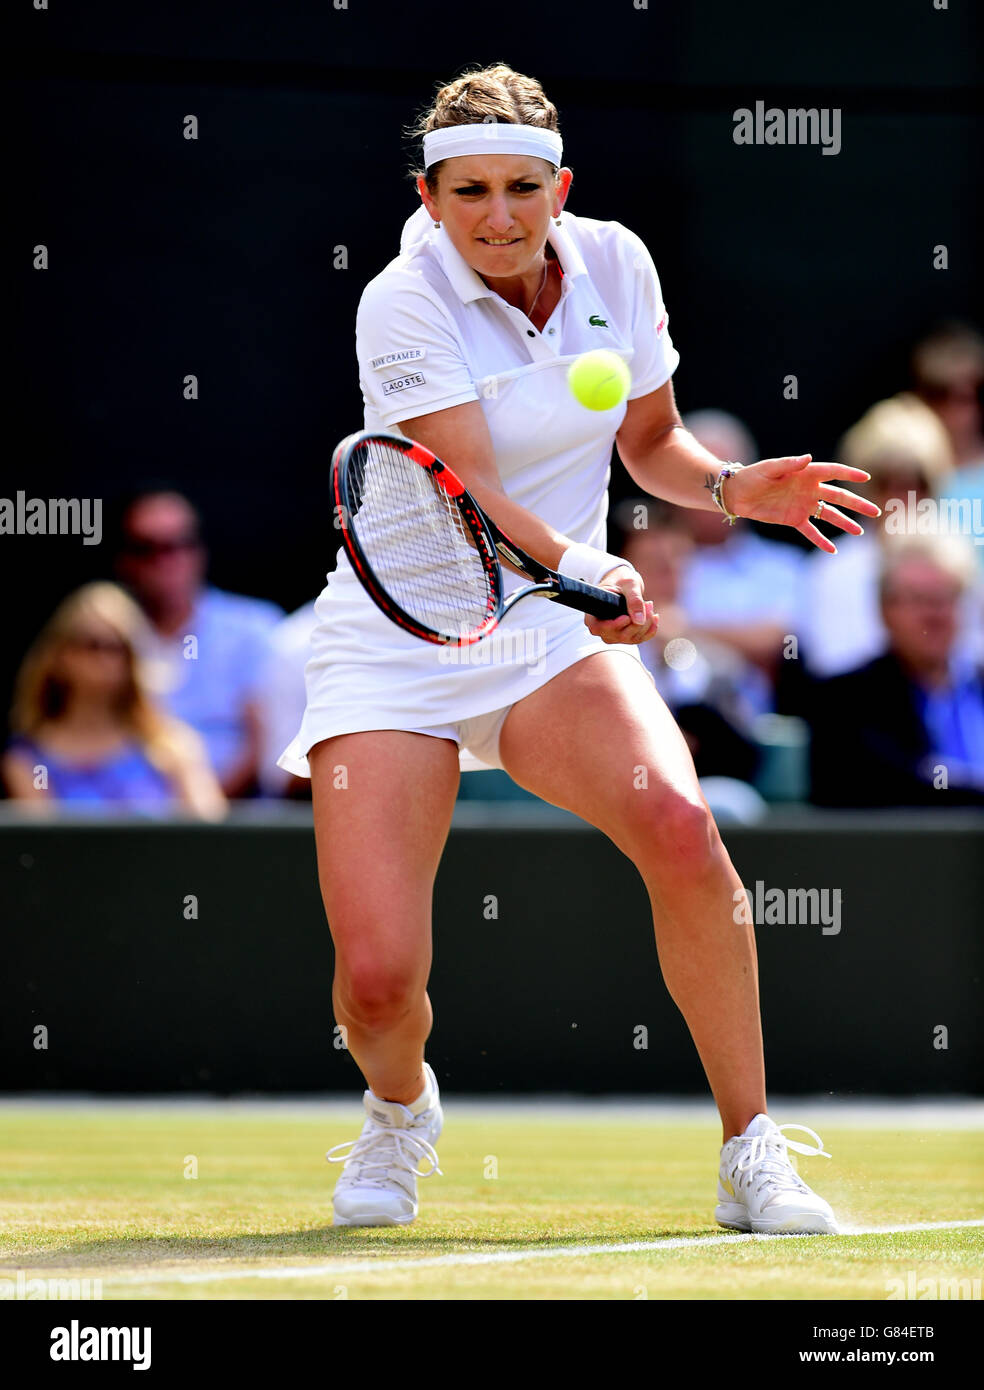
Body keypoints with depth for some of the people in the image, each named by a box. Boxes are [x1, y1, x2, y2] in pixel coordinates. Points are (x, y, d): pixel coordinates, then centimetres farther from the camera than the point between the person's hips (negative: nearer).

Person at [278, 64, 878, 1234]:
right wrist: (587, 572, -43)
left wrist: (735, 487, -7)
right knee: (377, 979, -16)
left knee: (680, 830, -28)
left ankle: (751, 1157, -14)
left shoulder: (614, 264, -1)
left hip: (556, 633, 3)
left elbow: (650, 445, 14)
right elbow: (467, 497, -25)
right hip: (399, 641, -3)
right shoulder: (406, 304, -15)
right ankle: (399, 1108, 23)